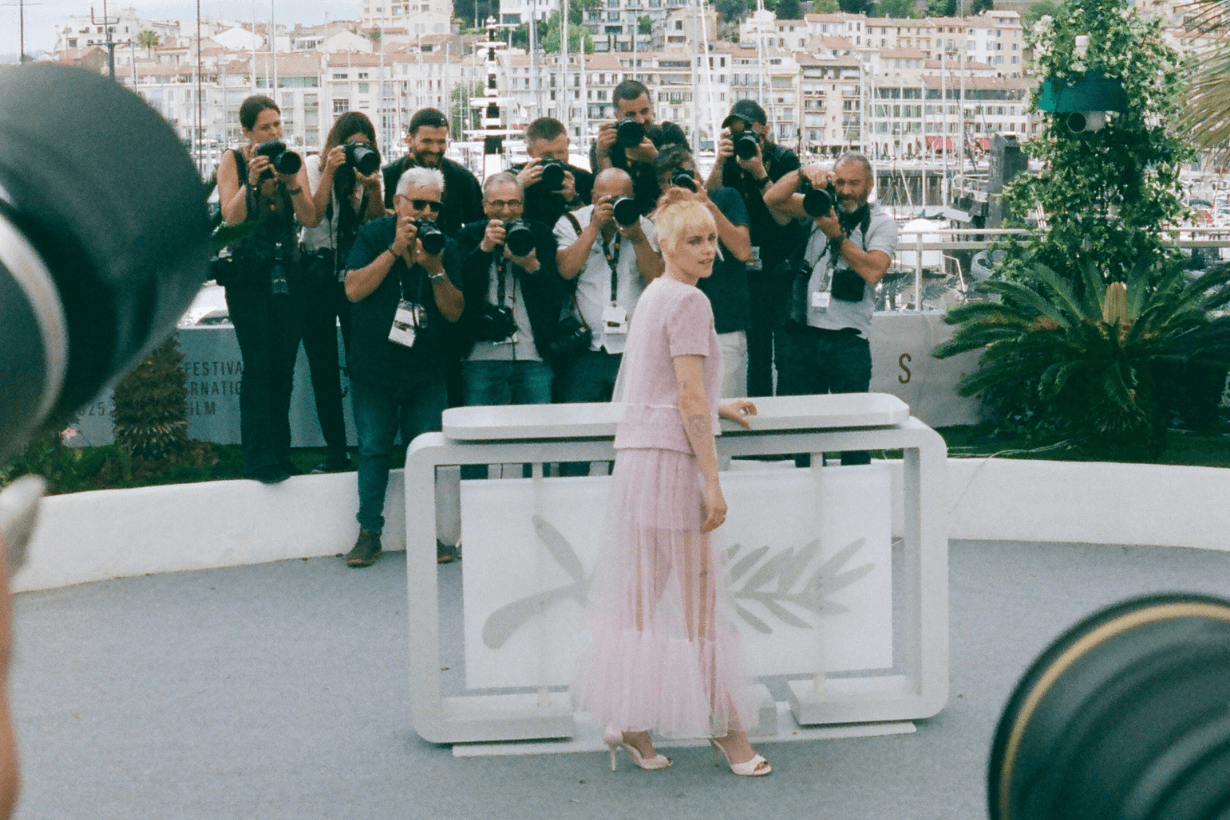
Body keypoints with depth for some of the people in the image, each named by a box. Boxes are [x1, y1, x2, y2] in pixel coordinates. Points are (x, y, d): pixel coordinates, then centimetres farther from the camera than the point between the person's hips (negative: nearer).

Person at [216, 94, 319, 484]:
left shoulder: (291, 159, 7)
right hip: (248, 274, -3)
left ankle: (279, 454, 12)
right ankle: (259, 459, -11)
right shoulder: (233, 161, -1)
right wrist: (252, 181, -22)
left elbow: (310, 219, -2)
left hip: (287, 273, 3)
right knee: (259, 363, -12)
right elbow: (231, 218, -10)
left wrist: (291, 182, -17)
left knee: (284, 365, 3)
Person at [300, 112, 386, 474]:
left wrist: (372, 188, -17)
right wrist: (330, 173, -17)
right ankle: (336, 451, 8)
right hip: (318, 274, 0)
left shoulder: (370, 171, 6)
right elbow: (311, 216, -12)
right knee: (323, 366, 2)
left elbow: (378, 225, -3)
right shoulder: (315, 168, 2)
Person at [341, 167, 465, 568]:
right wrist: (396, 249, -18)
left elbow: (454, 312, -4)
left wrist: (435, 269, -19)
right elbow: (353, 289, -14)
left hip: (424, 371, 1)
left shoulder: (446, 248, 2)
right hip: (373, 368, -1)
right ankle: (369, 534, 8)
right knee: (373, 448, 0)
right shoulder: (372, 236, -1)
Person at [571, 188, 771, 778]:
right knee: (699, 596, -4)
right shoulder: (689, 302, -11)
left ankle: (626, 721, 15)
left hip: (637, 459, 10)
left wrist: (719, 410, 28)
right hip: (671, 460, -10)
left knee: (641, 598, 12)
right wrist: (712, 481, -16)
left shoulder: (653, 295, 18)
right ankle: (725, 728, 3)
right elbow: (690, 399, -17)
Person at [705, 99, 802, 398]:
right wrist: (719, 163, -21)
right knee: (756, 355, 7)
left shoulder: (784, 160, -6)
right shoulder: (731, 162, 3)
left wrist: (759, 173, -23)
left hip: (783, 269, -3)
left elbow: (784, 216, -15)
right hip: (749, 270, 3)